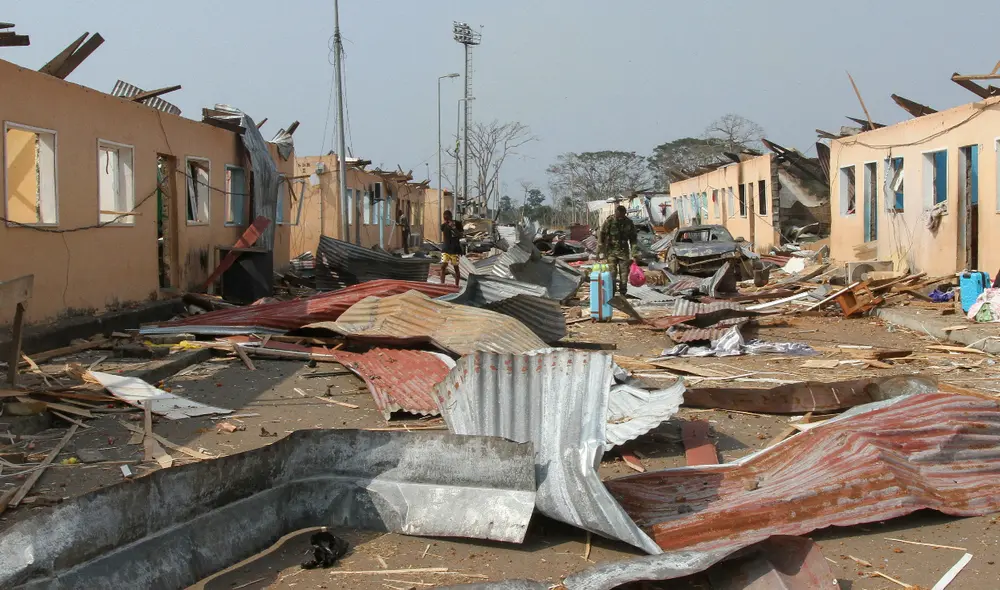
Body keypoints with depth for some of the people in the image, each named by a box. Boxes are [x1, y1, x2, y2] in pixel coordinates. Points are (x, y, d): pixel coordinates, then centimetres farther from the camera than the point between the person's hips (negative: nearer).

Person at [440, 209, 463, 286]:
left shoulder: (457, 224, -5)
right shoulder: (444, 225, 5)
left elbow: (460, 236, -10)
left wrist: (453, 228, -21)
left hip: (455, 249, -3)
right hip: (445, 249, 3)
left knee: (456, 267, 3)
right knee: (443, 266, -8)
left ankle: (456, 285, 11)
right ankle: (442, 284, -6)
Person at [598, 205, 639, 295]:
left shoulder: (629, 223, -1)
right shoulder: (609, 222, -9)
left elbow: (633, 240, 4)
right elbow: (601, 237, -6)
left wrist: (634, 254, -1)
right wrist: (600, 252, -10)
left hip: (624, 252, 2)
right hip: (611, 252, -2)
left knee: (624, 274, 2)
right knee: (612, 274, -9)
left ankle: (623, 294, 11)